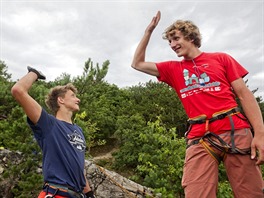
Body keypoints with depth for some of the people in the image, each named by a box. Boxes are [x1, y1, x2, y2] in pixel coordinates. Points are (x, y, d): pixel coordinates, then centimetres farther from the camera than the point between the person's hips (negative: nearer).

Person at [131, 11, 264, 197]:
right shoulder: (173, 69, 18)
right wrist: (149, 31, 14)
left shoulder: (220, 58, 12)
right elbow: (138, 64, 19)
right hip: (199, 138, 1)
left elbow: (244, 95, 6)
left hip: (236, 131, -1)